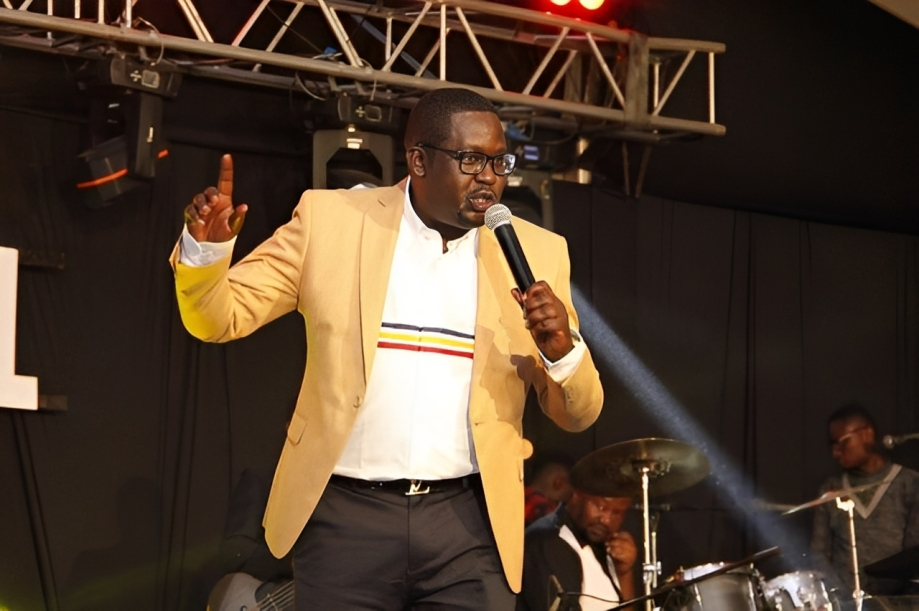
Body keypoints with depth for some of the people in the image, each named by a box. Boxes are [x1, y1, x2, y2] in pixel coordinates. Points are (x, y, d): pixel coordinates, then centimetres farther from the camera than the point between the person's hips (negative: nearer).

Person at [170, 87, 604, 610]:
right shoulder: (330, 220, 2)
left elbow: (579, 414, 8)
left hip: (469, 524, 1)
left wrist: (562, 346, -14)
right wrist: (206, 248, -17)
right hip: (348, 515, -1)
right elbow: (219, 318, 3)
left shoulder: (536, 251, 6)